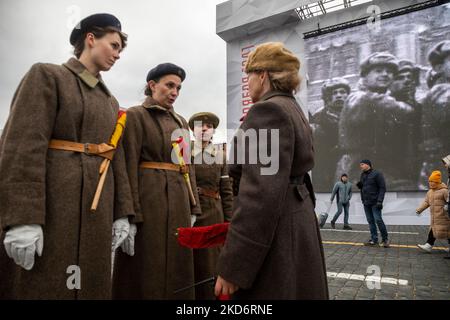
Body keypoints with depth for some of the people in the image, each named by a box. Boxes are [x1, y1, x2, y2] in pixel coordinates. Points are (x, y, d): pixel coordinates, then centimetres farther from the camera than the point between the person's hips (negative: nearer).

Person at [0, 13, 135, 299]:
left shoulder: (111, 101, 18)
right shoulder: (47, 75, 0)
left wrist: (122, 213, 8)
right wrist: (23, 218, -19)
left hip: (97, 212, 6)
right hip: (52, 206, -6)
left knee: (90, 284, 12)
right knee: (39, 285, 2)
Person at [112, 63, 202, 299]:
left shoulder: (181, 122, 17)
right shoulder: (136, 115, -2)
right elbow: (129, 167, -11)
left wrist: (193, 208, 9)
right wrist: (130, 217, -18)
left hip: (179, 204, 7)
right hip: (149, 201, -6)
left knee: (177, 272, 13)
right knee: (146, 273, 3)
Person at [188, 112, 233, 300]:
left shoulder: (220, 154, 8)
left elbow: (226, 190, 5)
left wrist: (228, 221, 1)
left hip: (213, 214, 1)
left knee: (211, 262, 6)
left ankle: (209, 296, 21)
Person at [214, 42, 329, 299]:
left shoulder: (269, 110, -16)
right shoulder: (294, 110, 15)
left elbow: (261, 195, -25)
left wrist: (231, 267, -22)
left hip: (275, 236, -10)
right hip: (298, 227, 10)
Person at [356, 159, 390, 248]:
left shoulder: (377, 174, -8)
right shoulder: (362, 175, 14)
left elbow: (382, 188, -11)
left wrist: (380, 201, -19)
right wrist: (359, 185, 0)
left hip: (375, 202, -7)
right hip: (366, 202, 7)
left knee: (378, 220, -8)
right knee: (370, 221, 7)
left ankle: (385, 239, 8)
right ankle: (374, 240, 13)